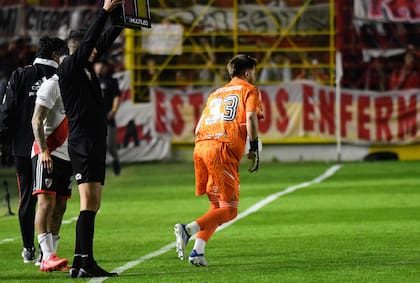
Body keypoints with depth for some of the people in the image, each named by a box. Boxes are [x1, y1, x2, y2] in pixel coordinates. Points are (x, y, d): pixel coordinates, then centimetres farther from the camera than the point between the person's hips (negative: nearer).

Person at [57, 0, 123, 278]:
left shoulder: (86, 67, 16)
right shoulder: (69, 69, -8)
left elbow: (105, 41, 22)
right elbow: (89, 40, -18)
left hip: (96, 142, 10)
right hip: (82, 142, -10)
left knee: (93, 205, 9)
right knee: (89, 204, -13)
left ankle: (80, 262, 10)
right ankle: (86, 263, -17)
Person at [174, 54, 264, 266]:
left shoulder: (216, 93, 30)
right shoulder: (249, 90, 11)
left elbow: (198, 128, 25)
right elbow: (251, 117, -8)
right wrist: (254, 149, -5)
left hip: (200, 146, 7)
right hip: (224, 150, -7)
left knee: (217, 206, 17)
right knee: (228, 210, -7)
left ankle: (197, 252, 2)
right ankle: (189, 229, -28)